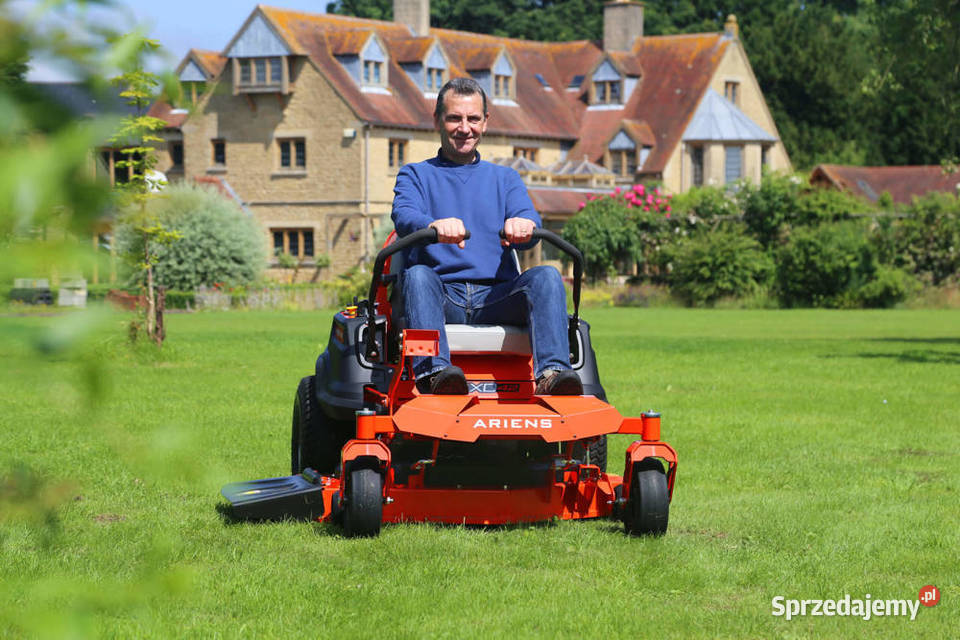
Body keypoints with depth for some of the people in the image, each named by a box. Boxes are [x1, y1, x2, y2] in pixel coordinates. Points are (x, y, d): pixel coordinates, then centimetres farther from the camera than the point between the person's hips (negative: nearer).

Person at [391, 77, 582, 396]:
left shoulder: (505, 178, 25)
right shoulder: (416, 175, 19)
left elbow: (528, 221, 5)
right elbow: (404, 216, -3)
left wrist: (523, 226, -23)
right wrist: (435, 226, -29)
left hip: (495, 298, 2)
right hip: (441, 298, -1)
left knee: (545, 277, -26)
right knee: (417, 275, -33)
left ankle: (552, 373, -47)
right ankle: (433, 372, -54)